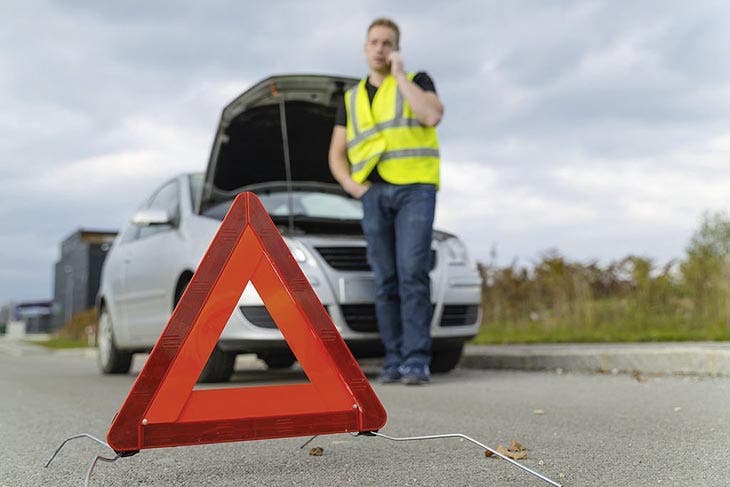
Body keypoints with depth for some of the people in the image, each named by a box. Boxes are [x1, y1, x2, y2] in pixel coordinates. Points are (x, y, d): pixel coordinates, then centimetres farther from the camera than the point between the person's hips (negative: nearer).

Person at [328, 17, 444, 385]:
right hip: (374, 194, 4)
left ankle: (417, 360, -14)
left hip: (415, 188, -4)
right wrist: (351, 185, 0)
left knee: (413, 273, -15)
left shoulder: (417, 81, 11)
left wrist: (400, 75, -5)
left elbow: (432, 116, -12)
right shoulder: (351, 100, 21)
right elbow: (336, 154, 20)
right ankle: (394, 359, 7)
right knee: (385, 280, 2)